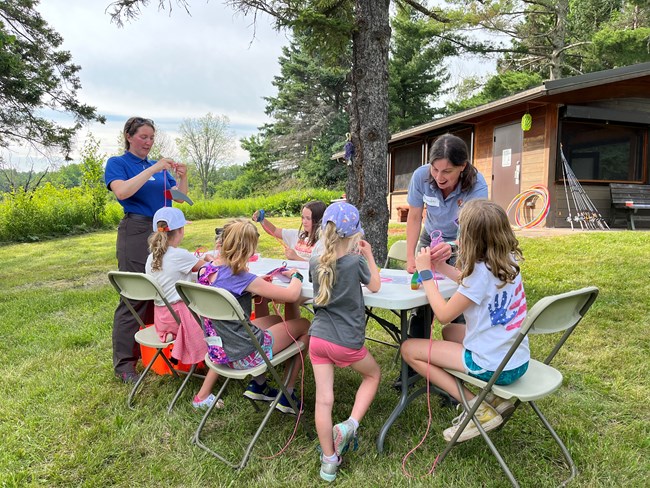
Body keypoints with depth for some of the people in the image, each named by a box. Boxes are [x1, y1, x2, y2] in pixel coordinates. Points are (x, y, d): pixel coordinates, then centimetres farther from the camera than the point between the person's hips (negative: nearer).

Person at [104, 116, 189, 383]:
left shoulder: (158, 166, 16)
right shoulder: (117, 163, 2)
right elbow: (122, 191, -18)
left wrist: (183, 177, -5)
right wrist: (153, 169, -20)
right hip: (136, 231, -6)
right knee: (135, 297, -7)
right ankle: (124, 363, 1)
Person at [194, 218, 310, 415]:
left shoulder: (209, 270, -4)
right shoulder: (242, 278, -26)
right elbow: (292, 294, -22)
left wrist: (260, 281, 2)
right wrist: (295, 275, -3)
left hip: (218, 350, 8)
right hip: (244, 355, -8)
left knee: (275, 320, 28)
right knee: (304, 325, 8)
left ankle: (258, 385, 29)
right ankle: (287, 396, 18)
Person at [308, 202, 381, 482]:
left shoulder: (315, 263, 1)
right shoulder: (356, 262, -11)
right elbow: (375, 286, 8)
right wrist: (368, 256, 16)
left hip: (318, 338, 4)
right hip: (347, 342, -3)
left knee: (323, 399, 7)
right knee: (373, 375, 24)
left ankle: (329, 461, 18)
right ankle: (350, 425, 10)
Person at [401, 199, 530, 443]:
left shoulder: (482, 271, -24)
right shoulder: (508, 261, 0)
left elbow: (443, 314, -17)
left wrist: (425, 272, -9)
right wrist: (442, 266, 7)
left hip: (494, 366, -8)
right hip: (518, 360, 9)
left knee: (409, 348, 0)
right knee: (450, 331, 31)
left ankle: (476, 407, -2)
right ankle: (495, 396, 17)